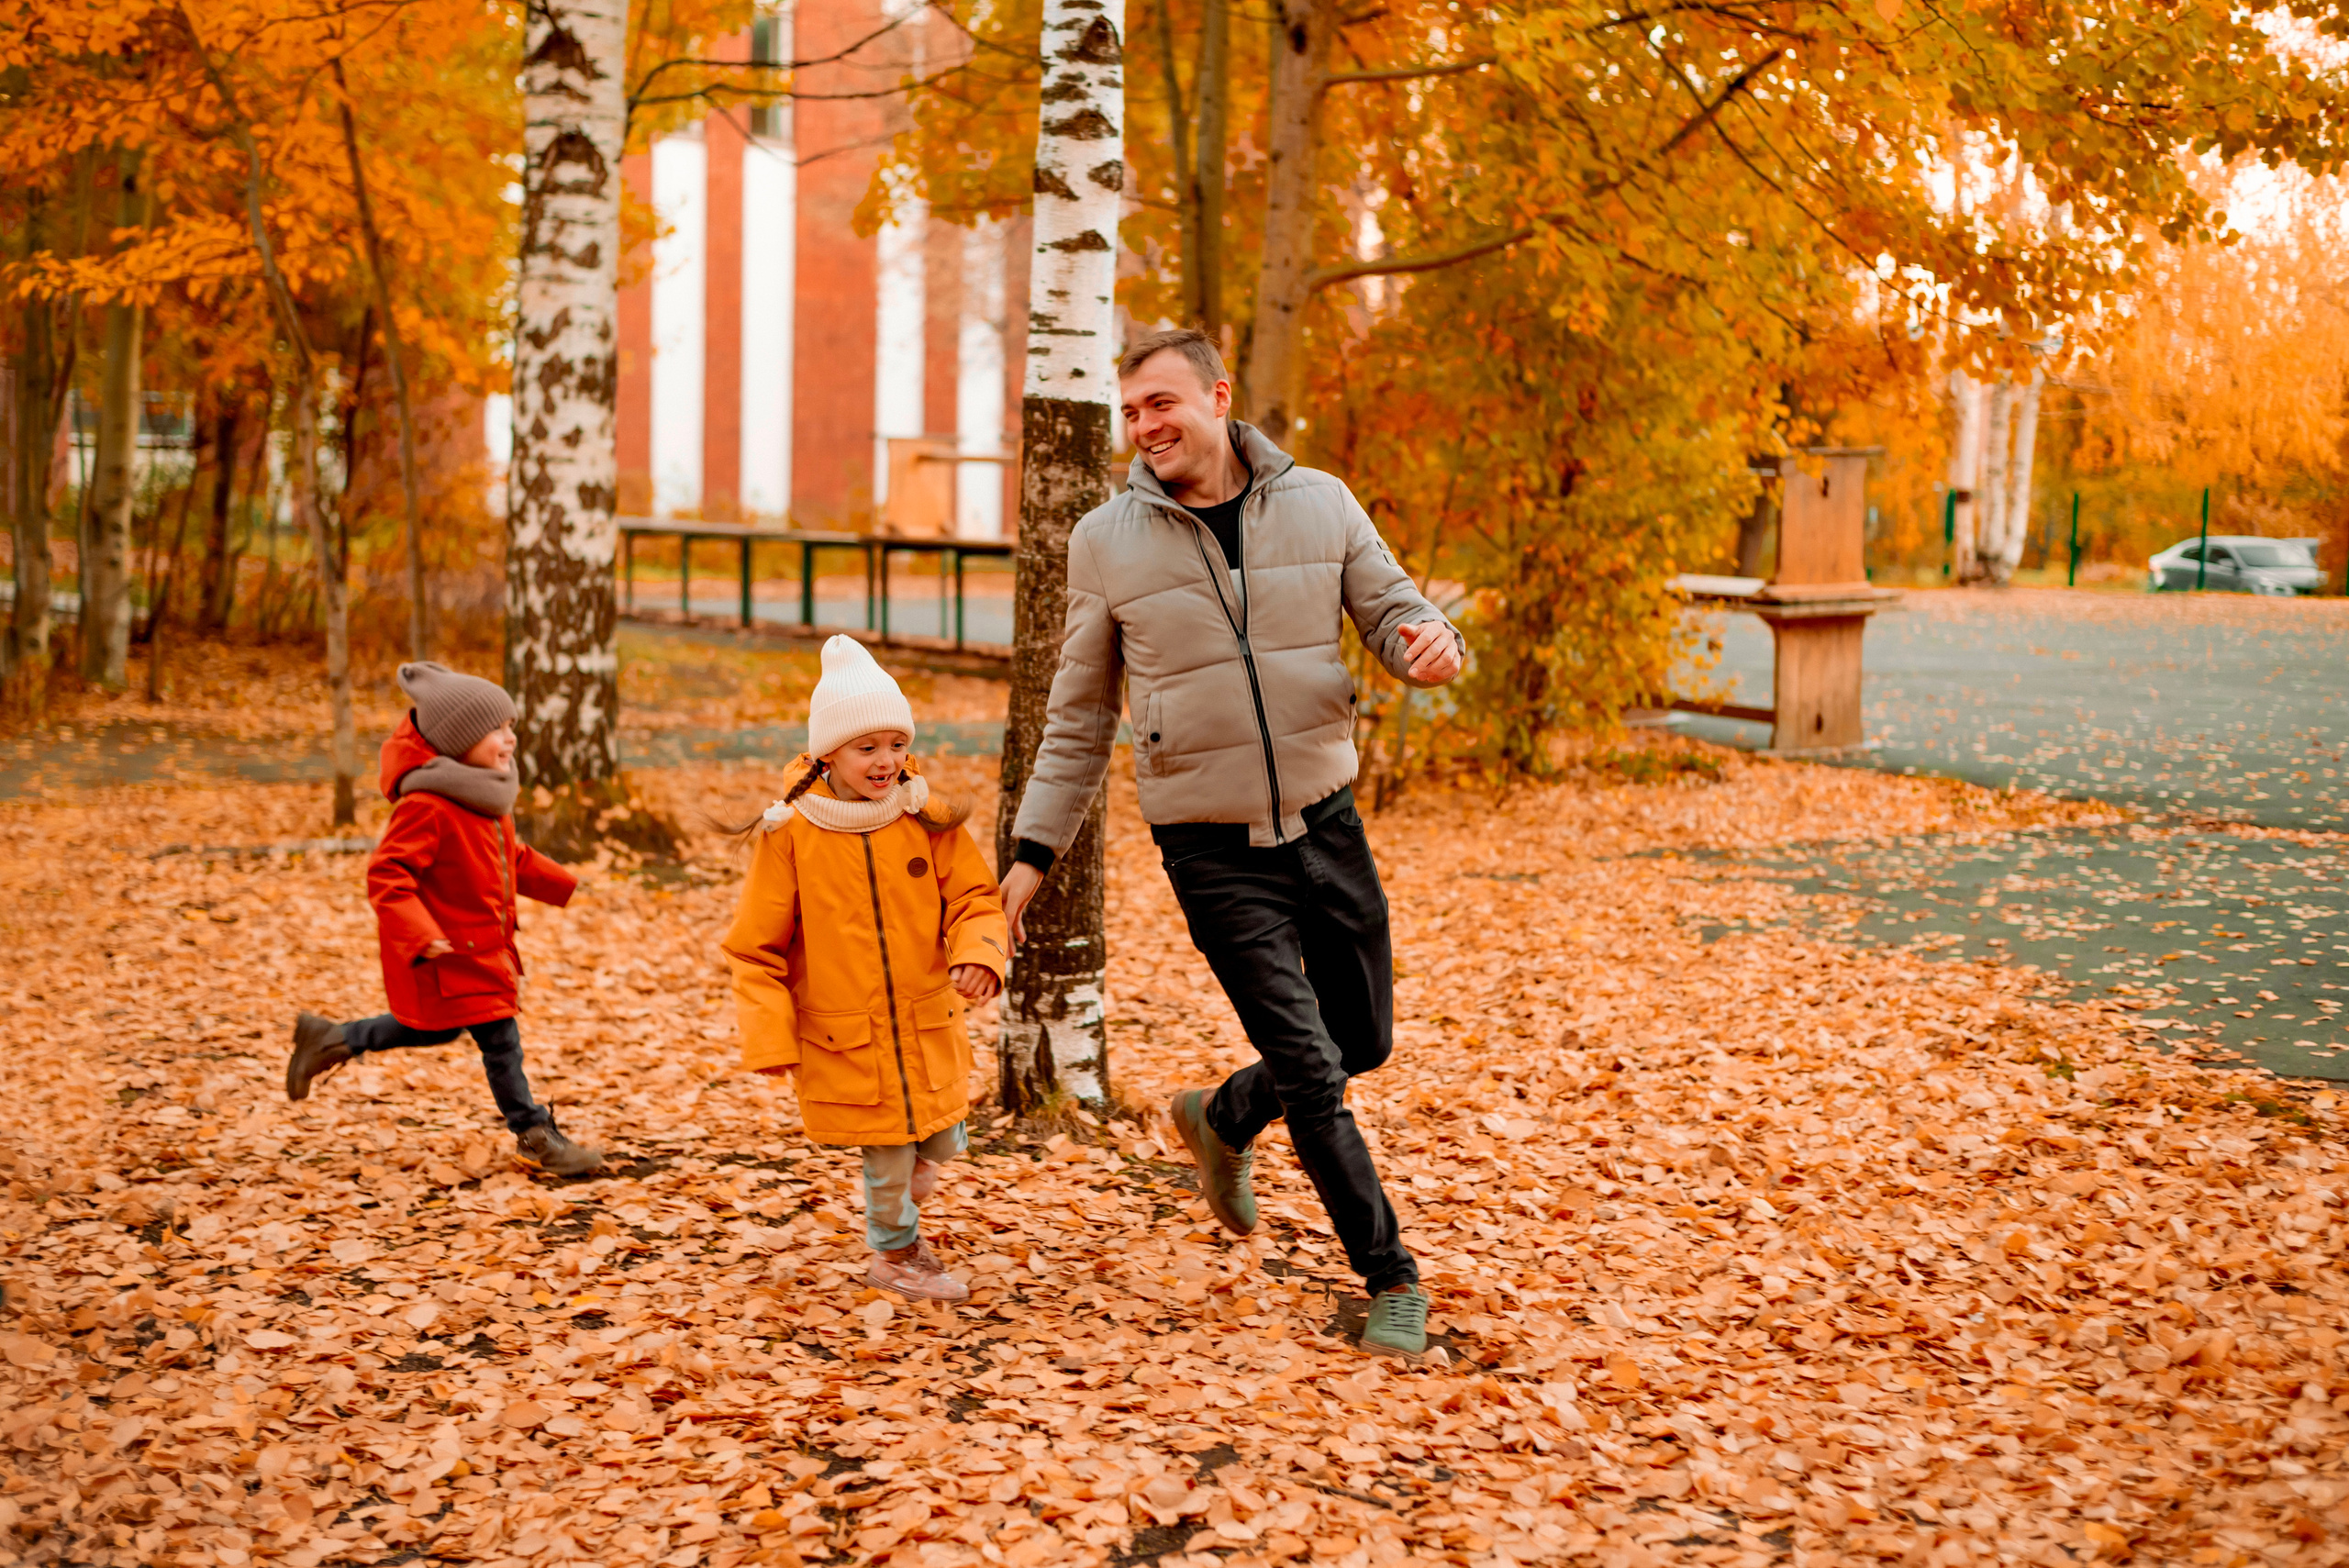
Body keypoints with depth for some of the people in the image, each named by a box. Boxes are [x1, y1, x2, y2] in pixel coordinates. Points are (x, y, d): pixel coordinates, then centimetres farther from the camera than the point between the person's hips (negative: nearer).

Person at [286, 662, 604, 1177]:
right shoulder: (426, 805, -25)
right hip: (449, 950, -10)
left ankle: (331, 1040, 36)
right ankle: (534, 1135, 11)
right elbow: (386, 875, -27)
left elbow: (514, 859, 20)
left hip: (486, 943, 10)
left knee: (440, 1028, 23)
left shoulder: (486, 796, 6)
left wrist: (564, 887, 14)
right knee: (500, 1037, -2)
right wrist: (420, 936, -35)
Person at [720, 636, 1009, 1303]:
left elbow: (973, 899, 0)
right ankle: (895, 1253, 34)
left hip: (927, 1031, 3)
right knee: (887, 1157, 5)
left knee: (942, 1143, 14)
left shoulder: (929, 822, -5)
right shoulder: (789, 835, -11)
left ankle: (897, 1212, 47)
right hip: (846, 1042, -3)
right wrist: (770, 1039, -9)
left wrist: (980, 953, -22)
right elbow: (755, 948, -5)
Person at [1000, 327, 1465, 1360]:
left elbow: (1394, 612, 5)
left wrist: (1433, 644, -20)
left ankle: (1223, 1120, 43)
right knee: (1310, 1073, -5)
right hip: (1210, 849, -3)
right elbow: (1078, 717, 5)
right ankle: (1390, 1280, 12)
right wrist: (1034, 851, 2)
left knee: (1363, 1040, 14)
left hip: (1323, 821, 3)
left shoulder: (1319, 505, -1)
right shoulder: (1105, 542, -4)